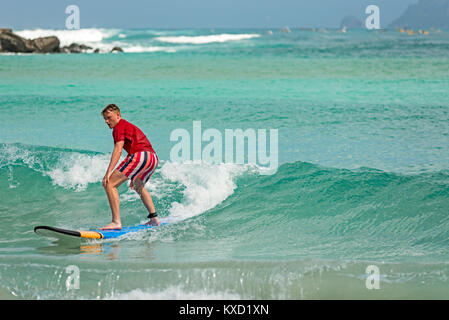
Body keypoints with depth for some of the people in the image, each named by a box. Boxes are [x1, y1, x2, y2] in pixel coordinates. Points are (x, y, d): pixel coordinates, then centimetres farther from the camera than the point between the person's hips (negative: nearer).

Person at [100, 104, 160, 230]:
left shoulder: (119, 127, 3)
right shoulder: (129, 126, 32)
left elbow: (118, 150, -12)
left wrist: (108, 172, -20)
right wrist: (133, 177, 42)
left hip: (141, 156, -10)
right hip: (154, 158, 10)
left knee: (109, 184, -11)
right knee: (138, 186, 37)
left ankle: (116, 222, -22)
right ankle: (154, 218, 35)